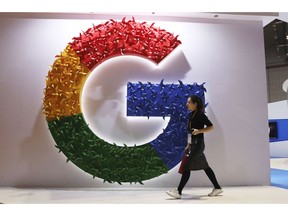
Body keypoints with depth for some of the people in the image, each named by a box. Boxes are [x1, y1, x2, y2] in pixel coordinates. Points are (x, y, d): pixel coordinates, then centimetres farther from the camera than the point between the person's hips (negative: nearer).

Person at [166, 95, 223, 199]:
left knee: (186, 166, -8)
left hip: (198, 144, -9)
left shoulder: (200, 115, -11)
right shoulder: (190, 115, 12)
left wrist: (199, 131, -26)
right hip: (193, 144, 9)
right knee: (205, 167, 14)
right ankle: (217, 188, 25)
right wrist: (188, 145, 18)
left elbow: (211, 127, -12)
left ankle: (178, 191, -2)